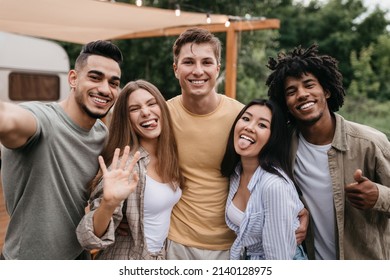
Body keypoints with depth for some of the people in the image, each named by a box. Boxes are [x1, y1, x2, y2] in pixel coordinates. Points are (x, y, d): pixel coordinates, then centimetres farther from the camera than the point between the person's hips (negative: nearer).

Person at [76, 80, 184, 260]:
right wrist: (109, 203, -42)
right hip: (127, 259, -5)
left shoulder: (169, 155, -6)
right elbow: (92, 239, -26)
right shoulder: (125, 165, -23)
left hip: (161, 256, 5)